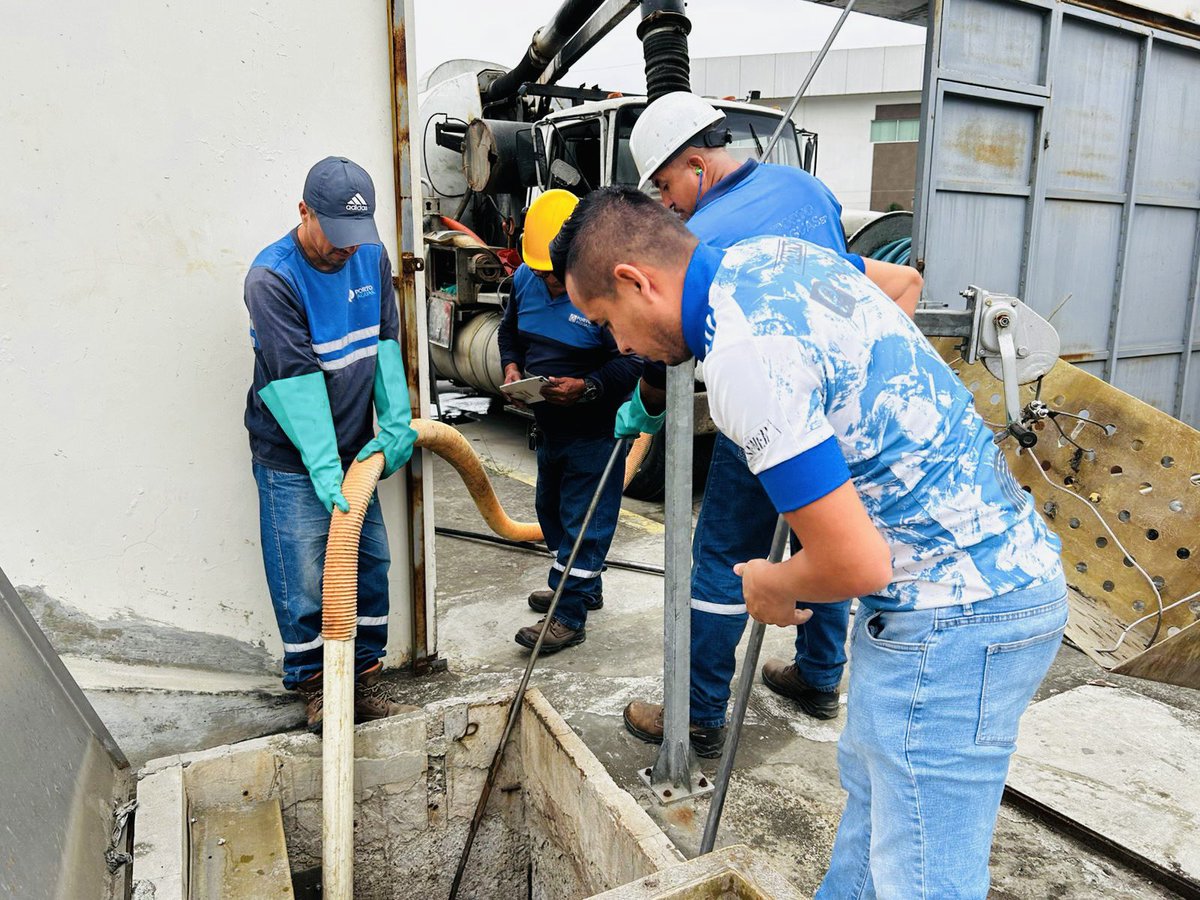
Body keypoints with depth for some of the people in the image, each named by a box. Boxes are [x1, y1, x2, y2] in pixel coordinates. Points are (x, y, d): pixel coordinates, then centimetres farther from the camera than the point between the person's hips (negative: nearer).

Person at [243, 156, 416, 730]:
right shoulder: (271, 279, -17)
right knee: (304, 580, 0)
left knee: (370, 568, 10)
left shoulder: (371, 258, 2)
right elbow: (294, 380, -23)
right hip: (293, 458, -5)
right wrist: (323, 469, -26)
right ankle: (313, 685, 22)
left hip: (354, 447, 6)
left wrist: (397, 424, -8)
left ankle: (366, 681, 25)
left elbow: (386, 343, 2)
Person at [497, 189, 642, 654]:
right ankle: (583, 587, 41)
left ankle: (569, 616, 11)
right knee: (551, 508, 21)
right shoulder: (525, 279, 1)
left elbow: (633, 361, -22)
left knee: (584, 519, 0)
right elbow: (510, 330, 17)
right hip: (549, 423, 9)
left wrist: (586, 387, -33)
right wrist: (512, 366, -2)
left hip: (594, 428, -8)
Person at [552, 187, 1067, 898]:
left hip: (955, 616, -10)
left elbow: (857, 565, -25)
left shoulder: (742, 358, -25)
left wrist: (770, 586, -4)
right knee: (871, 780, 26)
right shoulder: (774, 253, 4)